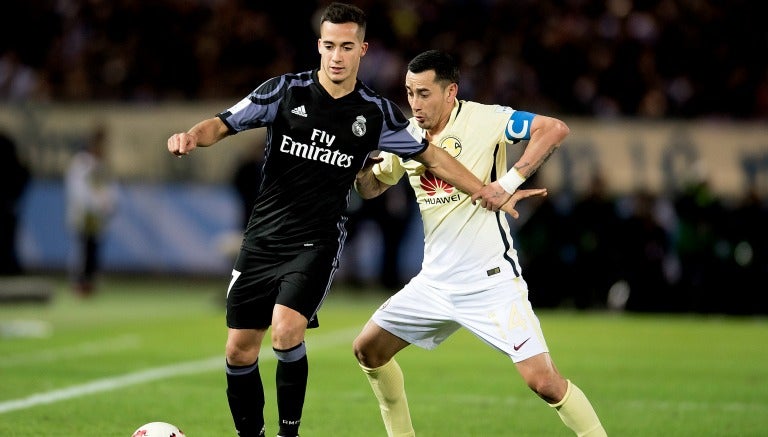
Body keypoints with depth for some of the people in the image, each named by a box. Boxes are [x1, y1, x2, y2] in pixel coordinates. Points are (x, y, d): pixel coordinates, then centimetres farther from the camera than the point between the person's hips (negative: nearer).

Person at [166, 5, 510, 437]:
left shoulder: (375, 112, 0)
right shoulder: (287, 90, -2)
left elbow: (432, 156, 10)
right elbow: (224, 124, -1)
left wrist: (486, 193, 6)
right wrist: (193, 135, -22)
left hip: (318, 243, -2)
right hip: (262, 239, 2)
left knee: (286, 331, -25)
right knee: (239, 352, 1)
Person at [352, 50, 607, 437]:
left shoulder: (483, 120, -13)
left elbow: (555, 129, -19)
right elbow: (370, 187, 19)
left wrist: (510, 182, -26)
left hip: (492, 281, -7)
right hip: (435, 283, 7)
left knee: (543, 381, -16)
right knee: (368, 350, 11)